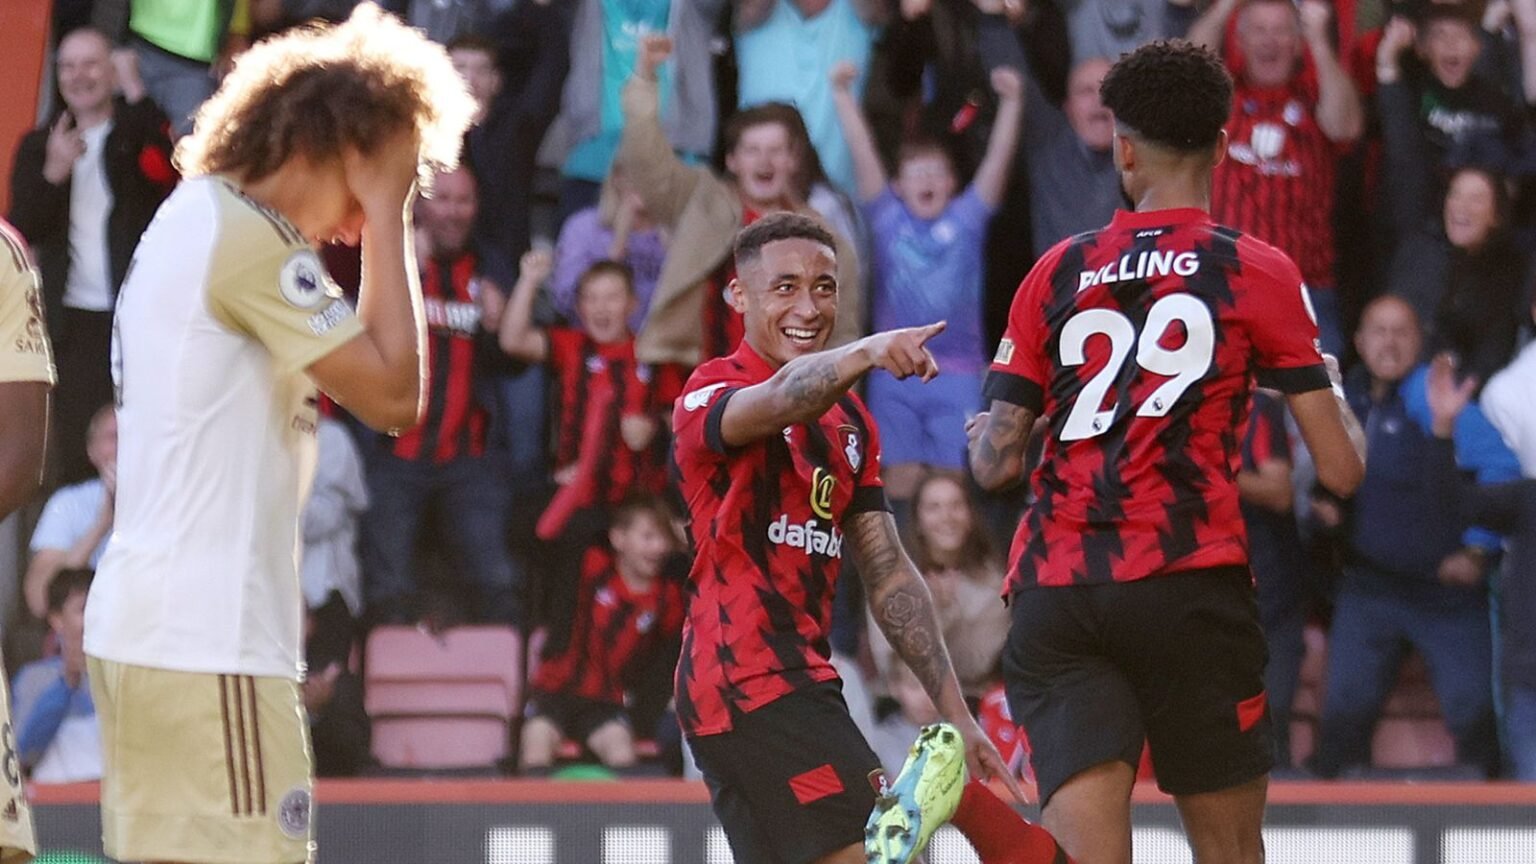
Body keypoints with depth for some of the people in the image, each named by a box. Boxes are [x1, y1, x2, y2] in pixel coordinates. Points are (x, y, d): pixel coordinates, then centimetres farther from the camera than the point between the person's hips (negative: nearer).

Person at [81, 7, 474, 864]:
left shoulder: (189, 222, 17)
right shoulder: (249, 238, -12)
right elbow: (394, 393, -13)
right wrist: (388, 216, -6)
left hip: (142, 624, 10)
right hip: (208, 639, -10)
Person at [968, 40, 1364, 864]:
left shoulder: (1057, 272, 10)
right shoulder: (1256, 271, 4)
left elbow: (996, 463, 9)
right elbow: (1340, 469, 1)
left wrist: (980, 438, 33)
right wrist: (1334, 395, 23)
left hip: (1053, 595, 2)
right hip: (1188, 581, -2)